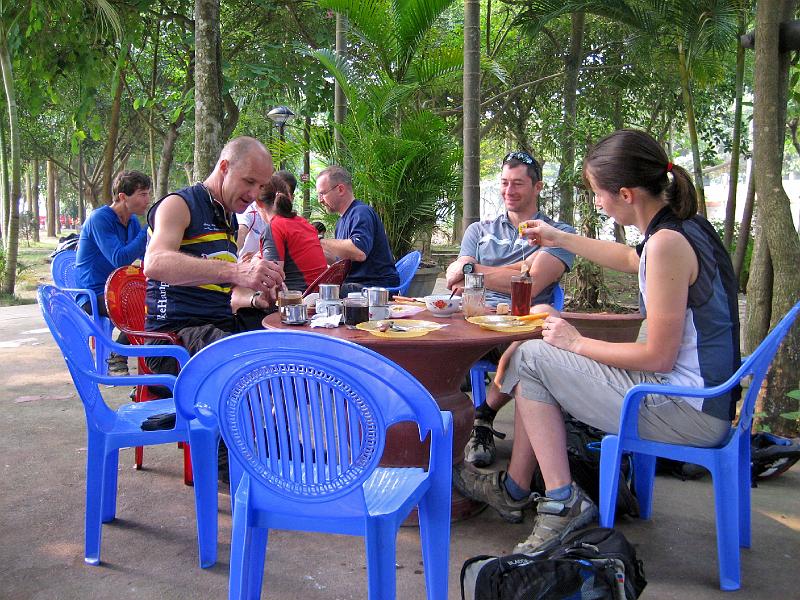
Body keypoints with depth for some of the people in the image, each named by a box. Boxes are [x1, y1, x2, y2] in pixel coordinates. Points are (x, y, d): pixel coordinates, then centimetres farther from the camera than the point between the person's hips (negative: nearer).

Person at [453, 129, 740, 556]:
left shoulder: (667, 243, -23)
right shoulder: (684, 227, 7)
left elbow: (659, 356, -22)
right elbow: (630, 259, 30)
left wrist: (578, 343, -10)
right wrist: (561, 239, 35)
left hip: (686, 411, -10)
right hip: (704, 398, 10)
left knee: (531, 358, -5)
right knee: (539, 356, 14)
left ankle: (562, 502, -1)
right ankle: (514, 489, 22)